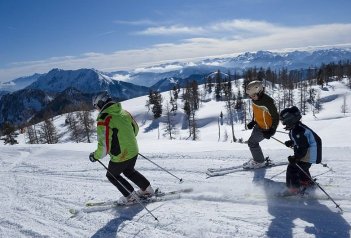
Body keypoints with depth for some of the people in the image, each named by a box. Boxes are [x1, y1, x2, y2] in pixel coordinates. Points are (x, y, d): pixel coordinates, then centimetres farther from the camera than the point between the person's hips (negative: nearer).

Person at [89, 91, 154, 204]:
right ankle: (147, 189, 39)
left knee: (112, 175, 22)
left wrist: (95, 156, -5)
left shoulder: (103, 120, -22)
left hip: (120, 157, -7)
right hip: (134, 151, 7)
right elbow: (136, 129, 12)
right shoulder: (124, 112, -1)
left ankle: (130, 196, 24)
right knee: (129, 171, 33)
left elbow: (104, 146, -23)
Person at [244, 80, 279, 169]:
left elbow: (276, 117, -24)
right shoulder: (255, 99, -9)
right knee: (253, 141, 18)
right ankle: (257, 158, 39)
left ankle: (259, 162, 18)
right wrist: (253, 122, 10)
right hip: (258, 124, 8)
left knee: (252, 142, -2)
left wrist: (271, 131, -27)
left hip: (266, 128, -8)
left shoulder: (268, 101, -33)